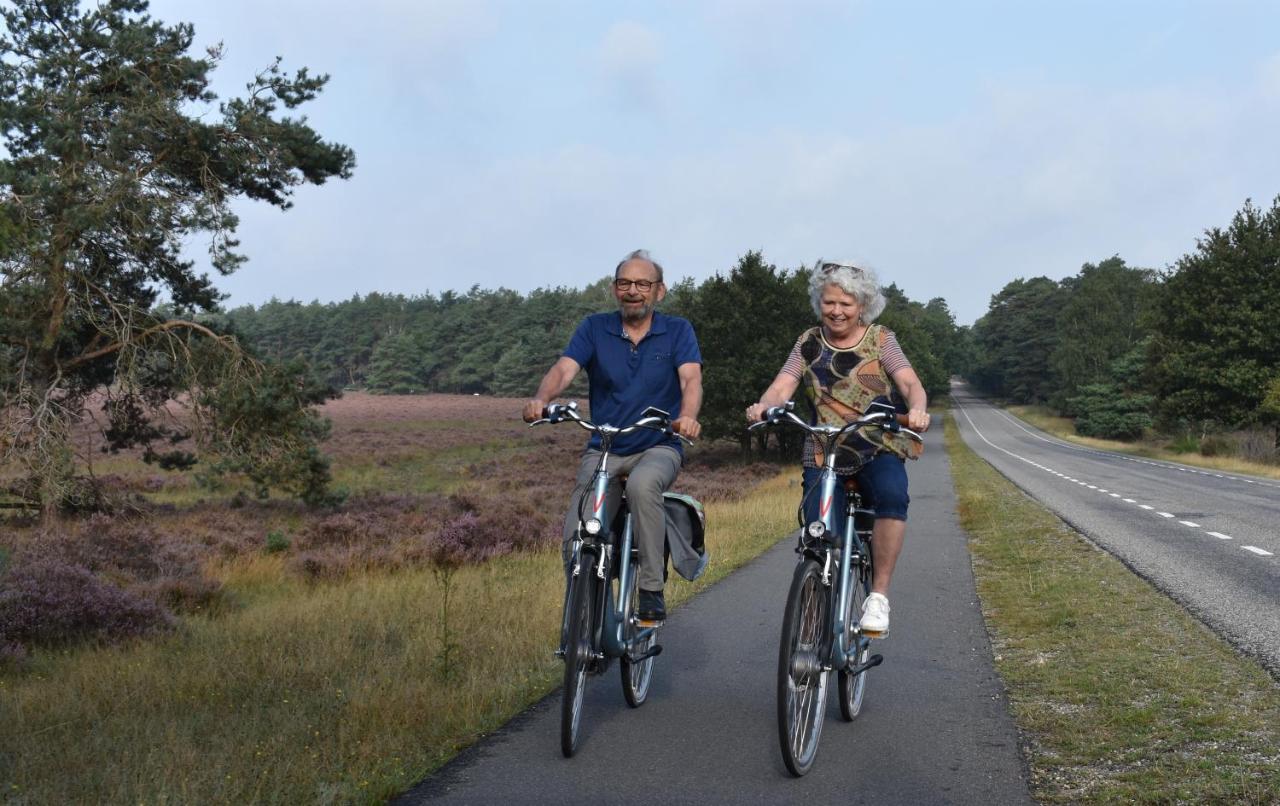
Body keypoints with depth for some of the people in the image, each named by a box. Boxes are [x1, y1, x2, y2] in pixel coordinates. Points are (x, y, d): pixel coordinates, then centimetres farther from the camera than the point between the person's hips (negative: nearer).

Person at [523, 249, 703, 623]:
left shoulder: (677, 331, 3)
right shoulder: (595, 328, 5)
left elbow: (691, 379, -13)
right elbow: (563, 369, -10)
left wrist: (688, 416, -37)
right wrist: (541, 399, -33)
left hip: (658, 448, -2)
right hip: (603, 450, 2)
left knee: (642, 485, -37)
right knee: (576, 536, -17)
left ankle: (651, 591, -25)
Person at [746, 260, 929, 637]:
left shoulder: (880, 340, 4)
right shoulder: (809, 343, 9)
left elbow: (910, 383, -9)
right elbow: (782, 386, -3)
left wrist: (917, 408, -33)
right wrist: (763, 406, -27)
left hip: (879, 449, -1)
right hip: (823, 453, 2)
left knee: (892, 496, -32)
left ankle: (879, 595, -20)